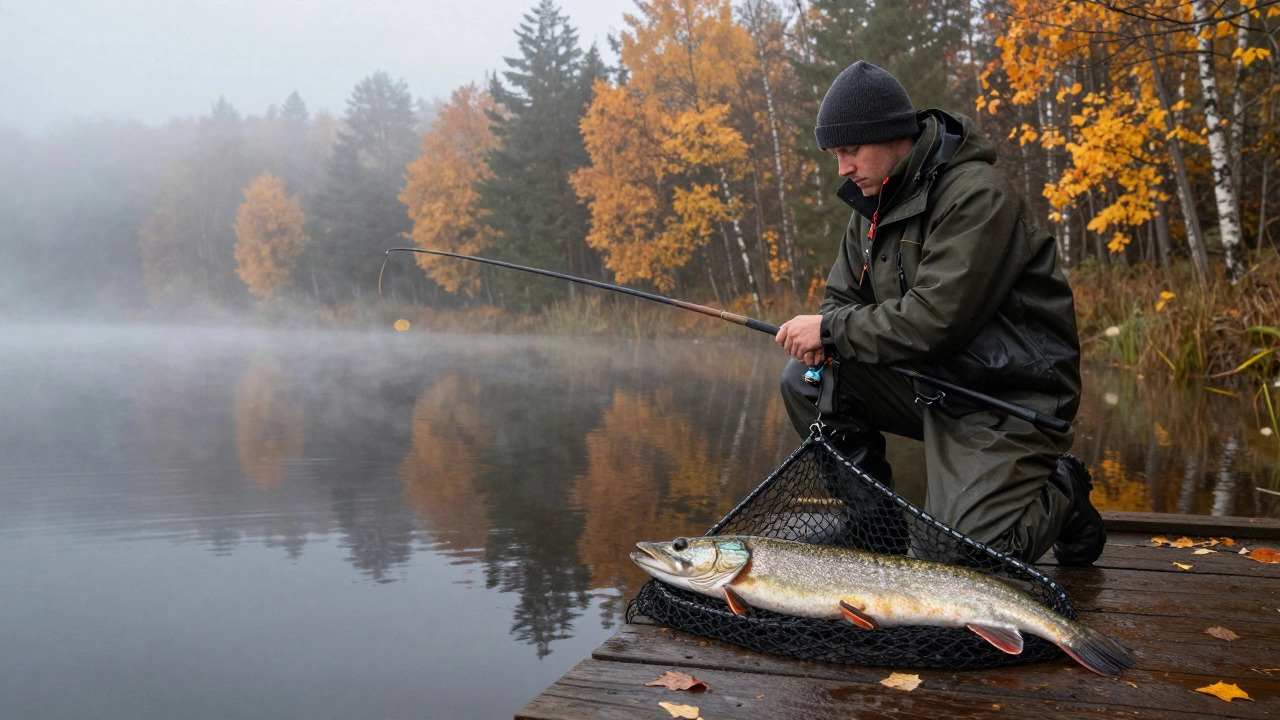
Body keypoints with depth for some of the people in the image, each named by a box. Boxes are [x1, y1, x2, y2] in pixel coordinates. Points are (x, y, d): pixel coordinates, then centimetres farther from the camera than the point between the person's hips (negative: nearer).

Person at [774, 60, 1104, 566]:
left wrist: (832, 330, -20)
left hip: (1007, 398, -8)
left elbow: (937, 319, -28)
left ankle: (1060, 496, 14)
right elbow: (841, 297, 9)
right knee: (805, 381, -7)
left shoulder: (975, 193, -20)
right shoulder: (876, 202, 7)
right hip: (933, 383, 8)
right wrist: (821, 336, -15)